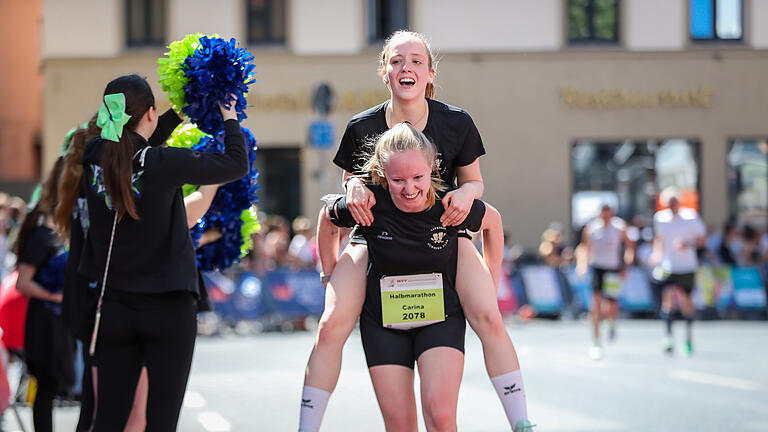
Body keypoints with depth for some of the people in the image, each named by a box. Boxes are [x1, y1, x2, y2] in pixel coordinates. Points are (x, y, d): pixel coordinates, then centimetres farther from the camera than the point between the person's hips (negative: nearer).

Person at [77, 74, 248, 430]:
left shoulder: (94, 157, -2)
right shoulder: (163, 164, -16)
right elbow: (236, 164, -6)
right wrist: (230, 120, 12)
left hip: (114, 307, 5)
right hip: (168, 307, -4)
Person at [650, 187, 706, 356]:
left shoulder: (690, 216, -7)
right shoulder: (659, 218, 1)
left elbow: (702, 238, 0)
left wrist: (688, 244, -18)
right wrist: (657, 253, 4)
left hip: (687, 267, -1)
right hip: (668, 267, 1)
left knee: (685, 301, 5)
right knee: (668, 297, -15)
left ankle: (689, 335, 27)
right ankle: (668, 337, -11)